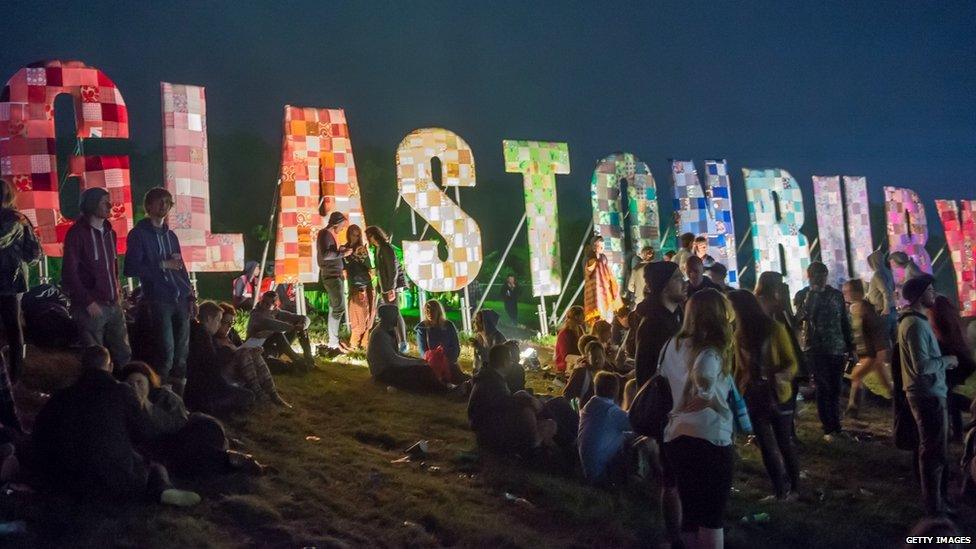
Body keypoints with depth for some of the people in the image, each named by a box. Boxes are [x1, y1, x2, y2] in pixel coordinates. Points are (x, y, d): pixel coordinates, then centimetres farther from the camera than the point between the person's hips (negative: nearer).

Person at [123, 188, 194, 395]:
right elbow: (131, 268, -9)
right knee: (166, 354, -11)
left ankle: (179, 395, 14)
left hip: (181, 300, 6)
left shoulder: (170, 235, 18)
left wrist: (190, 294, 11)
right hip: (158, 300, -6)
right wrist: (162, 265, -12)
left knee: (182, 354, 6)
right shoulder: (139, 234, 0)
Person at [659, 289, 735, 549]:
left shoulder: (673, 345, 6)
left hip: (674, 437, 6)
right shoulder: (711, 351, -13)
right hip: (709, 438, -6)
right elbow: (703, 374, -33)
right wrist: (709, 398, -17)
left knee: (690, 515, 17)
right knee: (712, 518, 6)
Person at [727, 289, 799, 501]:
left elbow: (791, 364, -10)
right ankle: (780, 490, 21)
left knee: (784, 444, 5)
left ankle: (793, 488, 22)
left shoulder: (774, 329, -11)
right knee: (766, 447, 8)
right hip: (753, 398, 4)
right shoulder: (740, 334, 1)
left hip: (776, 396, -4)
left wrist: (776, 376, -29)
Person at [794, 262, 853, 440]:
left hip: (837, 348, 2)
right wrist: (811, 296, -18)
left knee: (836, 388, 4)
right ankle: (829, 428, 4)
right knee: (824, 388, -4)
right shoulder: (802, 295, 0)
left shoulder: (836, 294, 7)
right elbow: (802, 317, -15)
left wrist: (850, 345, 8)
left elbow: (845, 321, 11)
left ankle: (834, 427, 18)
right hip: (815, 349, -2)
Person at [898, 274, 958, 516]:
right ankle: (935, 507, 7)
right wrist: (947, 361, -12)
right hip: (929, 395, -10)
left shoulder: (914, 320, 12)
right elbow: (922, 366, -27)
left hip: (927, 392, 10)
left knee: (933, 449, 19)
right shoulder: (916, 324, -21)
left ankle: (938, 499, 31)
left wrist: (944, 361, 6)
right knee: (935, 452, -2)